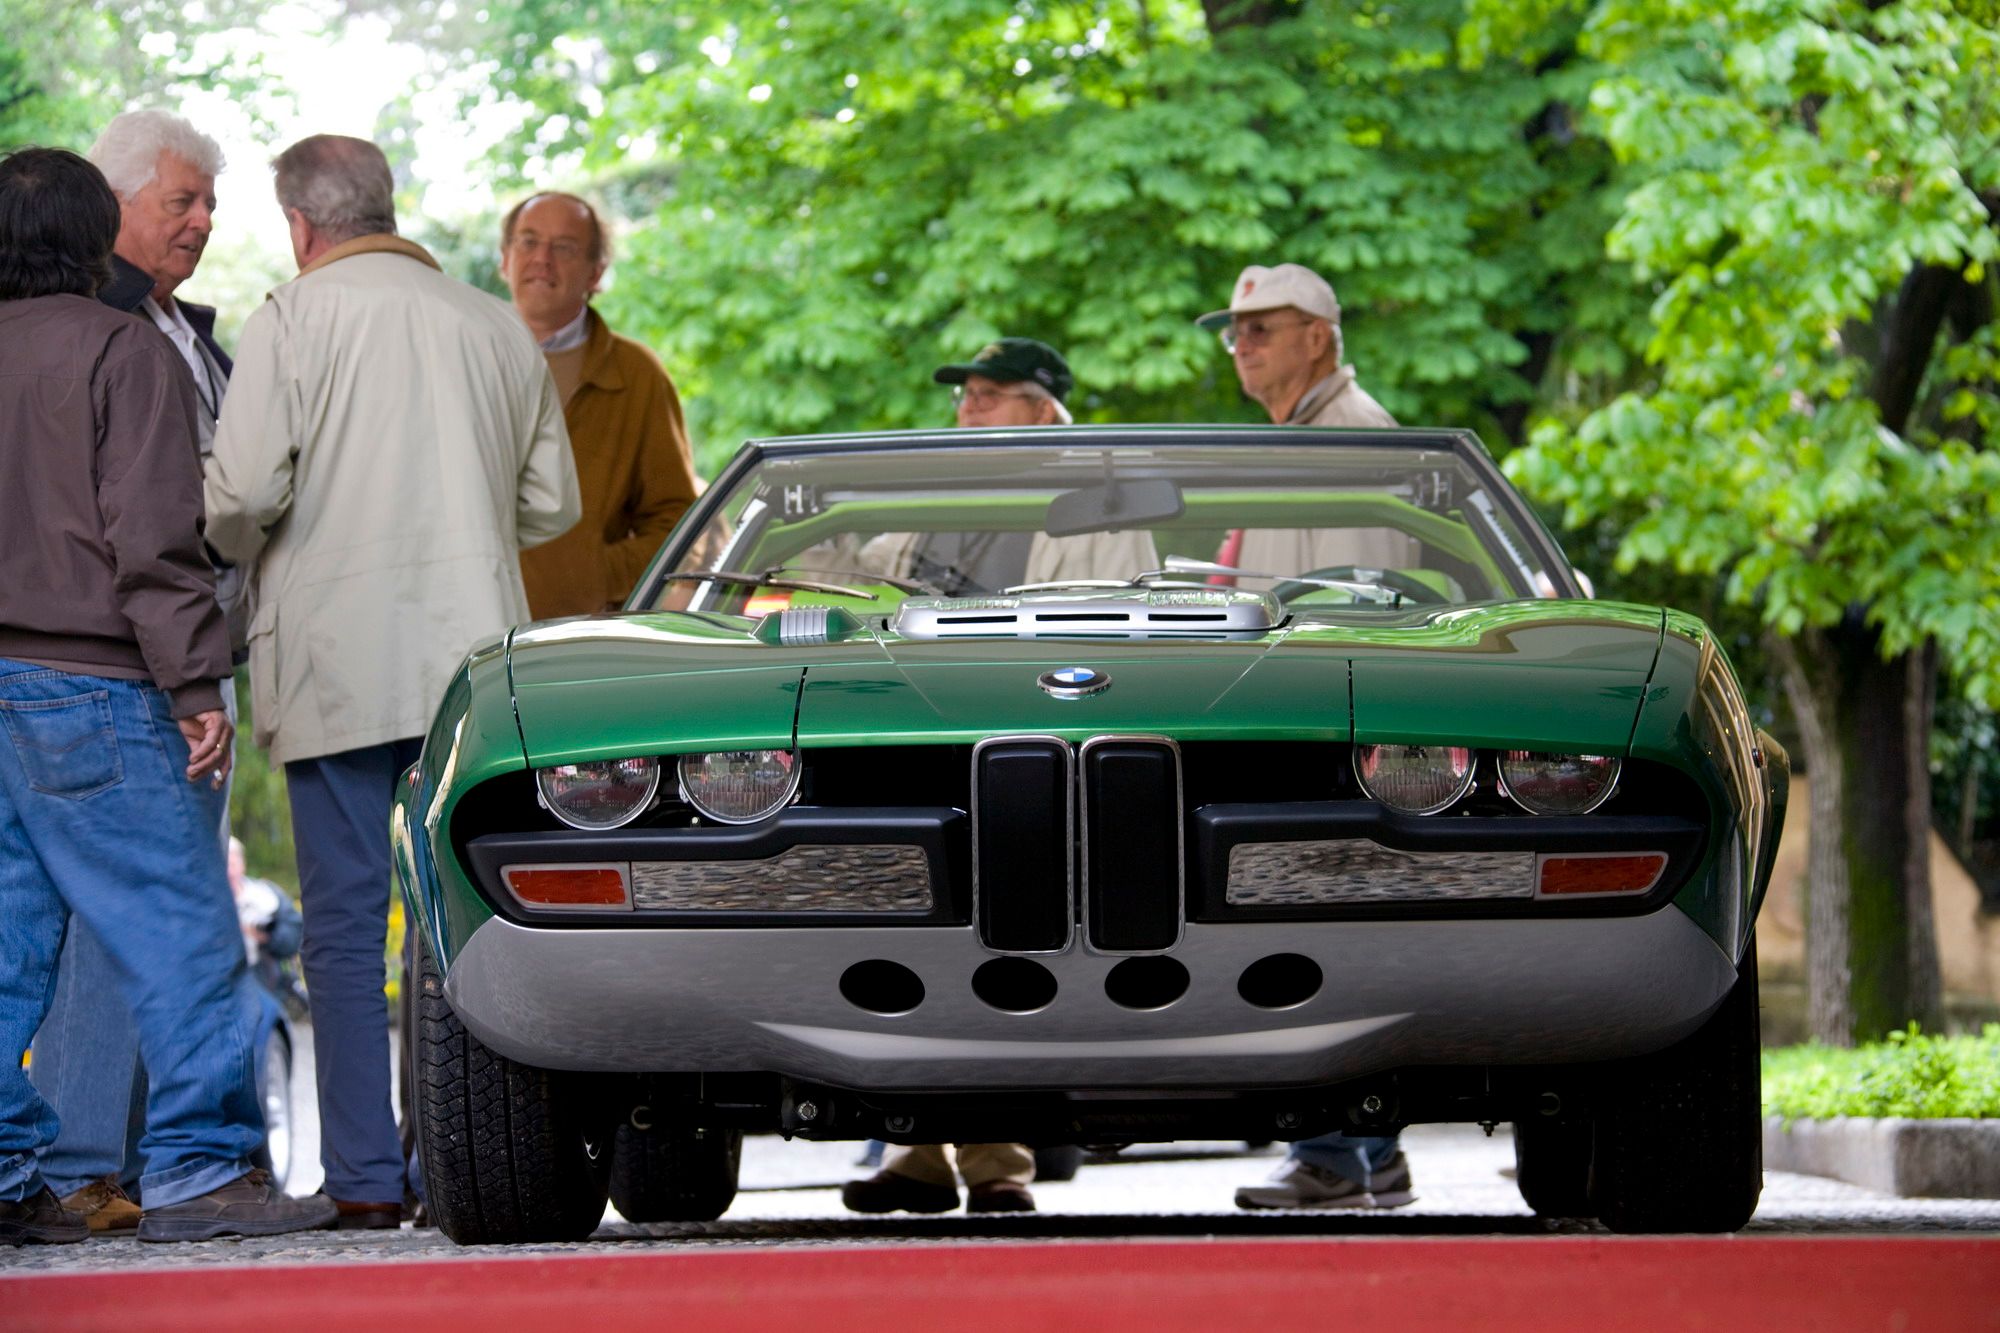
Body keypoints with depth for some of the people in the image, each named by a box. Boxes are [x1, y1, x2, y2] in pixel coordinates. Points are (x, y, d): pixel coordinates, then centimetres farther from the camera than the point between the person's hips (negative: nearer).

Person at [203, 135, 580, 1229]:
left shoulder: (296, 317, -4)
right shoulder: (498, 327, 11)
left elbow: (245, 489, -12)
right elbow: (551, 504, 13)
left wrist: (234, 550, 9)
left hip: (336, 663, -4)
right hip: (474, 654, 4)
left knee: (345, 924, 0)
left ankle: (367, 1178, -3)